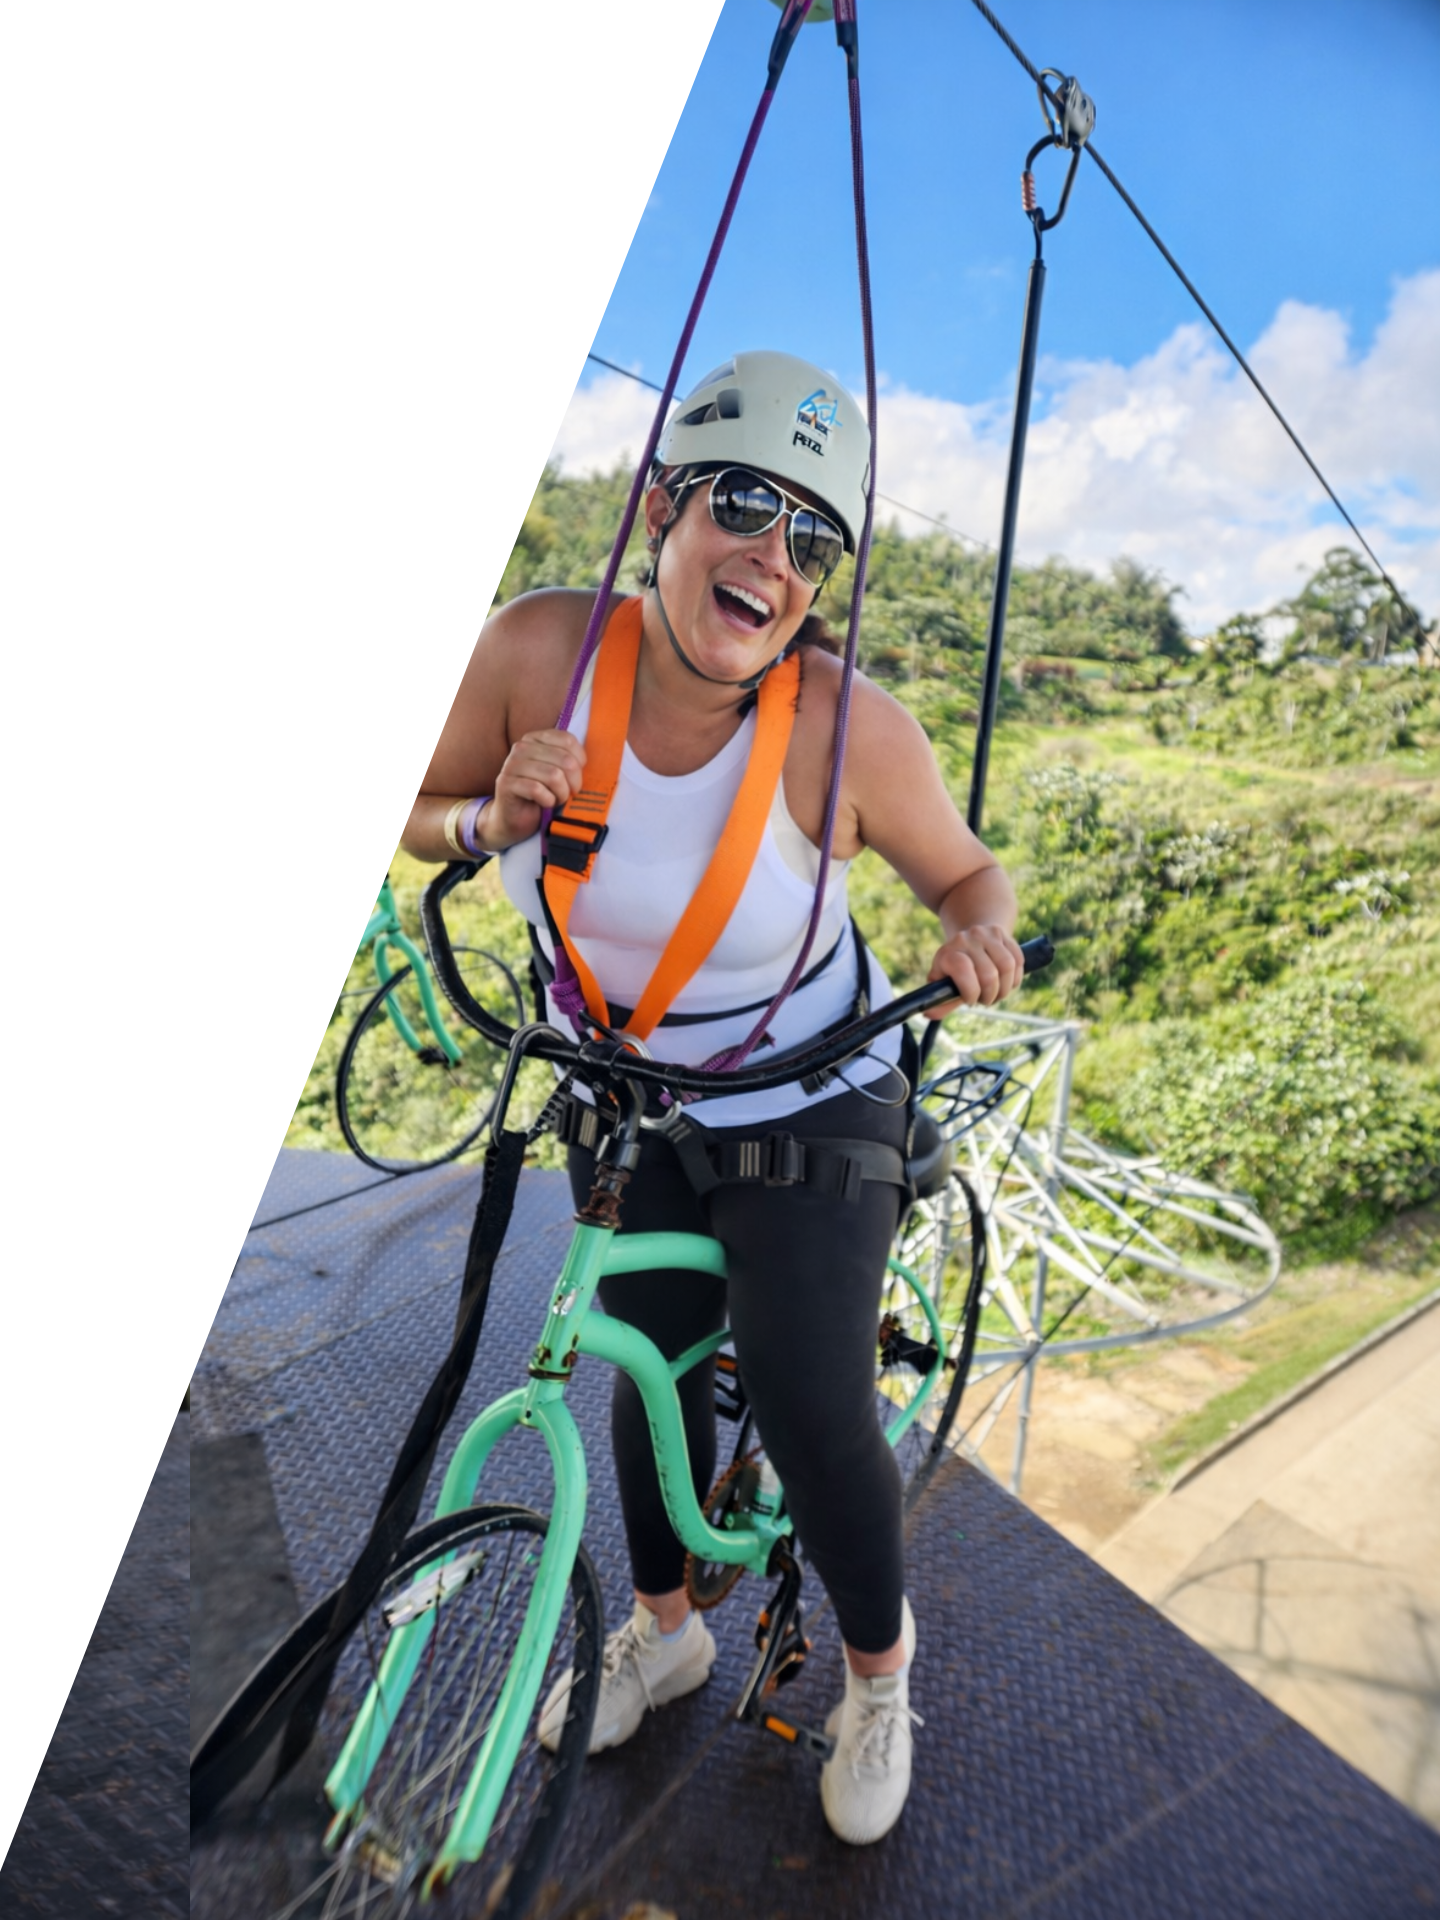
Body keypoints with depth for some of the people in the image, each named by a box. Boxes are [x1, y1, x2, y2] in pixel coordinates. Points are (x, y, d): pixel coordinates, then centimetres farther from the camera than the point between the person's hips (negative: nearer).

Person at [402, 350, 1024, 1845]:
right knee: (648, 1362, 18)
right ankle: (664, 1630, 50)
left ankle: (878, 1675, 34)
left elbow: (968, 874, -9)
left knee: (808, 1407, -4)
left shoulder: (847, 724, -26)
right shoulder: (540, 646, -19)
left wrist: (977, 942, -30)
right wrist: (496, 817, -25)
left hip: (806, 1107, -3)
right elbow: (423, 815, -4)